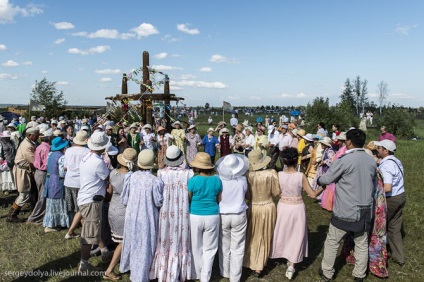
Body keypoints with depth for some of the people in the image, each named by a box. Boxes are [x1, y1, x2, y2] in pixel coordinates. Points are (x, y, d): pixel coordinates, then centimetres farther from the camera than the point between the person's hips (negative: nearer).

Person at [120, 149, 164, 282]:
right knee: (145, 246, 10)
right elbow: (159, 202, -11)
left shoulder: (131, 177, -10)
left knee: (131, 240, 26)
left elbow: (124, 200, -2)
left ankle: (126, 266, 50)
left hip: (131, 216, 4)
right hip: (148, 218, -4)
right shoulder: (156, 181, -20)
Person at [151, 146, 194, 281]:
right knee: (180, 241, 16)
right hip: (182, 213, 0)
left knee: (165, 241, 16)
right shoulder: (188, 173, -14)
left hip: (166, 213, 0)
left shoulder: (161, 172, -12)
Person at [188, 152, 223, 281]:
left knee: (196, 248, 18)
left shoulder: (192, 180, -14)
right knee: (209, 249, 14)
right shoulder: (217, 180, -6)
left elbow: (187, 200, -3)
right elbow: (219, 200, 5)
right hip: (212, 217, 2)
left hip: (195, 217, -1)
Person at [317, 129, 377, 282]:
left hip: (345, 212, -5)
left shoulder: (344, 160, -18)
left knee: (332, 242, 11)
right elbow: (373, 181, 14)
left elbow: (326, 179, -11)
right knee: (362, 244, 18)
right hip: (365, 211, 5)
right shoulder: (372, 161, 0)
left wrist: (318, 180, 10)